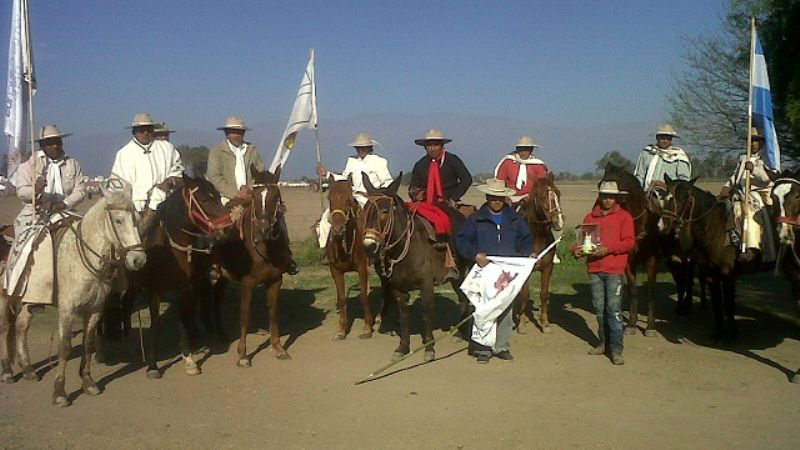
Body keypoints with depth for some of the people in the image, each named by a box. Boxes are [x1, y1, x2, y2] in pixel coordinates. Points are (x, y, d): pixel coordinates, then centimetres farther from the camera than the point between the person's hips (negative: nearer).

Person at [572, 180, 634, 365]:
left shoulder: (624, 216, 0)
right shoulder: (590, 217, 12)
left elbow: (629, 242, -8)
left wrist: (607, 249, -20)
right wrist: (577, 249, -8)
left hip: (614, 269, -4)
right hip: (594, 269, 4)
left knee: (613, 307, -7)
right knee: (599, 308, 11)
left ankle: (616, 349, -3)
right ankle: (604, 343, 23)